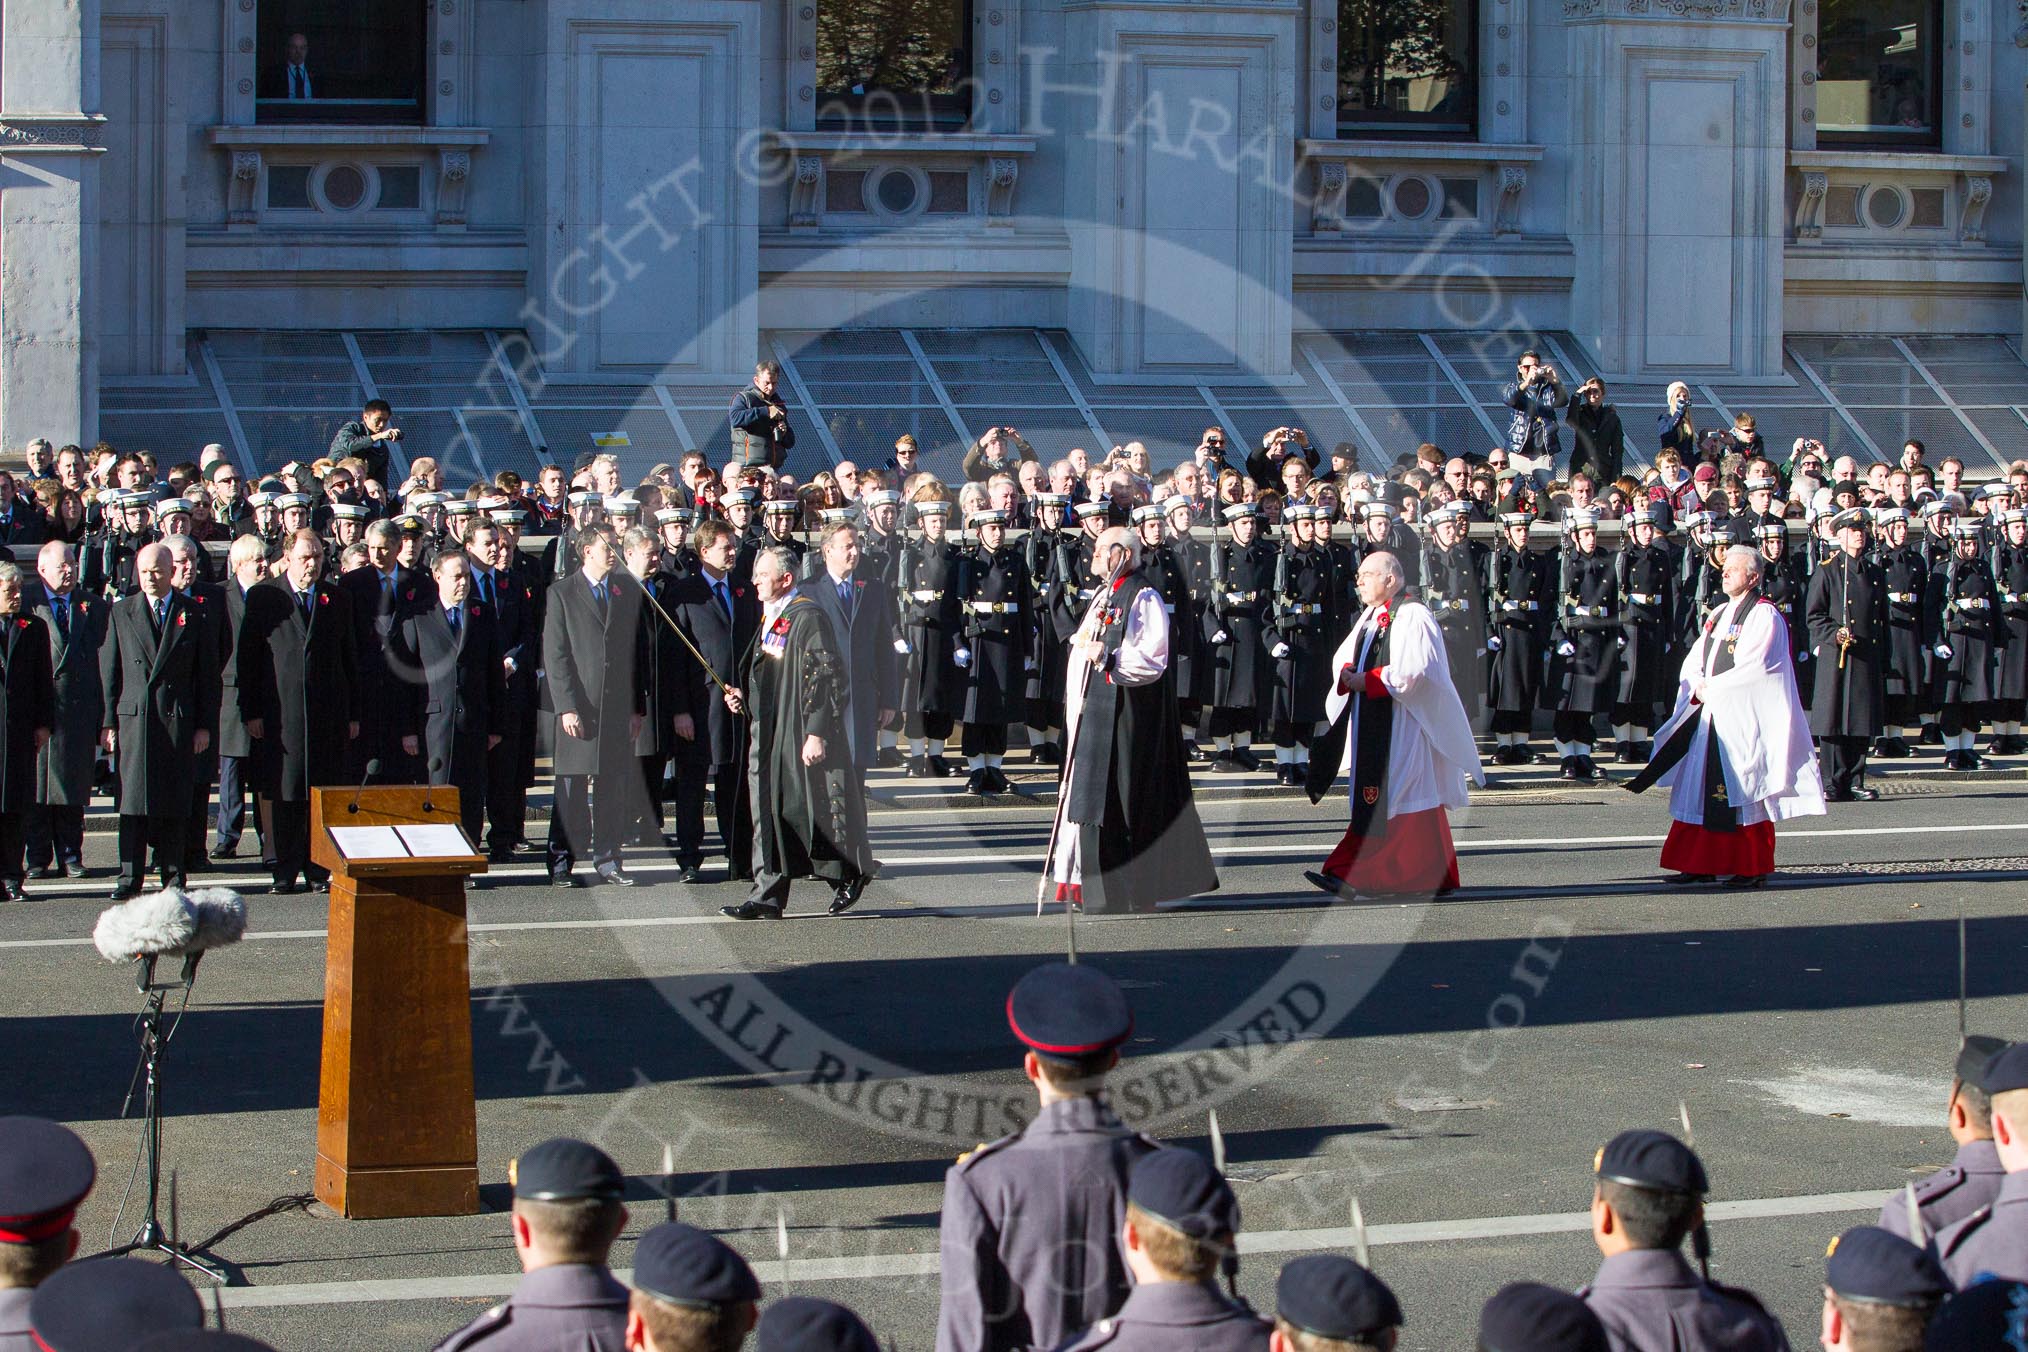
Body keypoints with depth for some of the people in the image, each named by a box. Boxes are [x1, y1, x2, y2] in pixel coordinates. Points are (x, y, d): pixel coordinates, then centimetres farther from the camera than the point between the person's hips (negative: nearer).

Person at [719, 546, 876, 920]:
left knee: (812, 806, 0)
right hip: (769, 733, 9)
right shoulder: (769, 619, 15)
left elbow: (824, 676, -17)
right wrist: (744, 695, 8)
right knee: (769, 811, 4)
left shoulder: (807, 616, -13)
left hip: (801, 735, -9)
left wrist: (816, 733, -22)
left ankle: (850, 875, 19)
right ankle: (768, 896, 4)